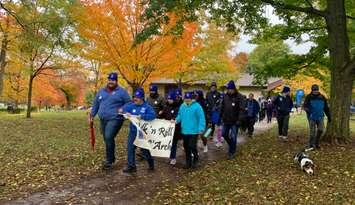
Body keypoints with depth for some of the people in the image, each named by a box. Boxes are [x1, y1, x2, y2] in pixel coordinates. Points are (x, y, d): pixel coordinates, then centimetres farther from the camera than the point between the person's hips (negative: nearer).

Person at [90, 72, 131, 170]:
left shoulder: (122, 91, 0)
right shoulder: (101, 91, 15)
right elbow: (95, 104, 20)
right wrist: (92, 114, 13)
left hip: (115, 119, -6)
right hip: (103, 120, 6)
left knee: (109, 137, -20)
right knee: (107, 139, 12)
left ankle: (109, 160, -9)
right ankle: (111, 158, 29)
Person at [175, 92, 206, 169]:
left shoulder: (197, 106, -12)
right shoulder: (182, 106, 6)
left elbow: (201, 118, -12)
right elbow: (180, 116, 16)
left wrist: (201, 129, -16)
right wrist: (176, 120, -5)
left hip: (194, 131, -6)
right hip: (184, 131, 6)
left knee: (192, 146, -8)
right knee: (186, 147, 13)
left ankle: (195, 160, 21)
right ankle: (188, 162, 29)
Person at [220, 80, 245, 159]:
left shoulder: (239, 97, -12)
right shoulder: (225, 96, 4)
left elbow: (242, 109, -17)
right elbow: (222, 107, 14)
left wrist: (239, 119, -23)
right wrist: (221, 116, 13)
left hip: (234, 121, -6)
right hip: (226, 120, 6)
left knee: (233, 137, 1)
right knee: (224, 134, 16)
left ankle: (232, 152, 17)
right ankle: (232, 145, 40)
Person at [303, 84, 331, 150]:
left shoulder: (322, 97, 7)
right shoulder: (309, 97, -2)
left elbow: (326, 108, 14)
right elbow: (305, 106, -6)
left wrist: (329, 116, 15)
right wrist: (307, 109, -28)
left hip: (320, 117, 3)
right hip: (312, 117, -3)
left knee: (320, 130, -3)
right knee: (312, 131, -1)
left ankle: (316, 143, 17)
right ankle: (311, 145, 9)